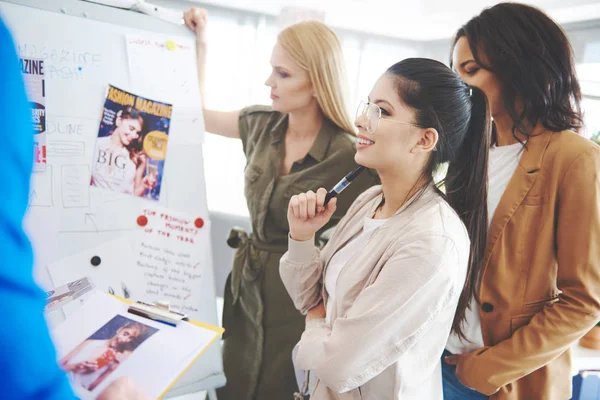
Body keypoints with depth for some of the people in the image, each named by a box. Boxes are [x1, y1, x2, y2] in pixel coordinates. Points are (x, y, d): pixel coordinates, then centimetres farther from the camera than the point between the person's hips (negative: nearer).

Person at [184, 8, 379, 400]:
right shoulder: (262, 125, -3)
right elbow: (200, 114, 12)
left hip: (299, 298, -5)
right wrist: (201, 43, 7)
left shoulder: (350, 156, -22)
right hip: (247, 285, 6)